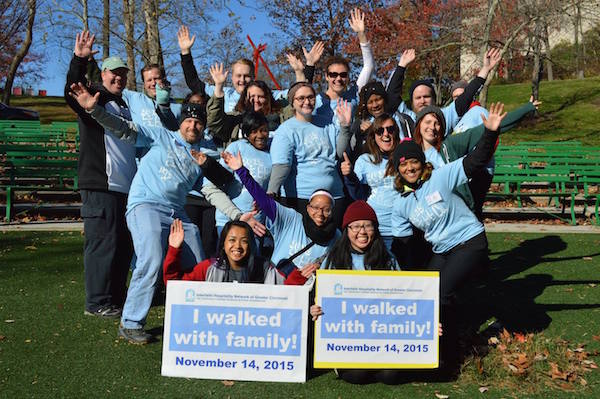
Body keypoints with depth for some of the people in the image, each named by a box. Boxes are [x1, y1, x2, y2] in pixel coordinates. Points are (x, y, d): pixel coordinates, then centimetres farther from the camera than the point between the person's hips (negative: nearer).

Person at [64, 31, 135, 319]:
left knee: (123, 244, 13)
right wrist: (79, 60, -37)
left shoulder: (124, 105, 23)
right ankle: (97, 303, 1)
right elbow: (72, 93, -24)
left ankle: (117, 297, 24)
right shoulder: (94, 97, 0)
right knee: (103, 242, -8)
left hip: (125, 187, 9)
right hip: (100, 186, -9)